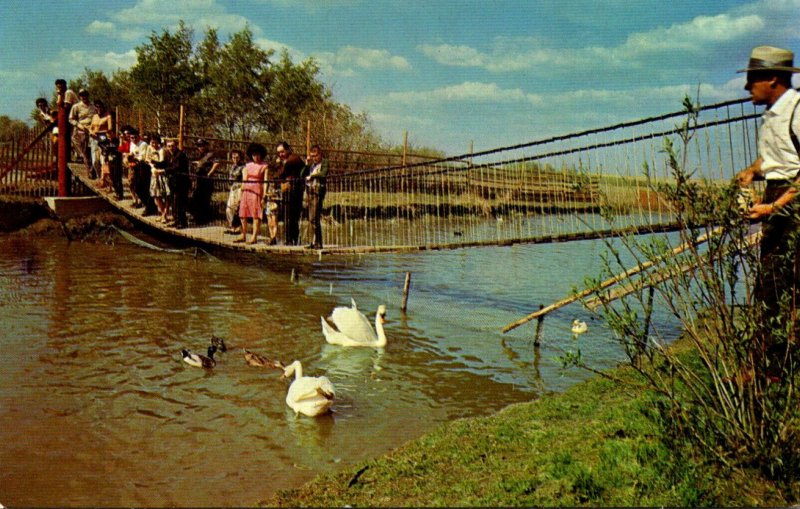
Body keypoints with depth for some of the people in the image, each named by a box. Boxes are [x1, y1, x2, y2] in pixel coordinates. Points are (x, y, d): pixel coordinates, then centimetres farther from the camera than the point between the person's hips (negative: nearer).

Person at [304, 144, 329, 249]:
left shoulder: (324, 163, 1)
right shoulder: (312, 164, 20)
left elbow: (323, 174, -15)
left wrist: (312, 175, -7)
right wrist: (307, 164, 7)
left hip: (318, 190, -7)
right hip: (310, 191, 7)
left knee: (314, 218, -11)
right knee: (311, 218, 5)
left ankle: (318, 243, -9)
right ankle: (313, 242, 7)